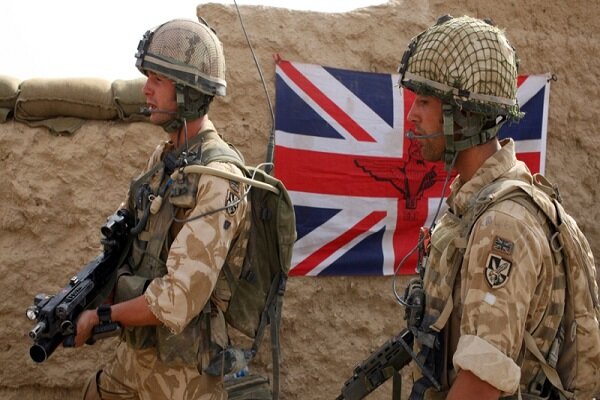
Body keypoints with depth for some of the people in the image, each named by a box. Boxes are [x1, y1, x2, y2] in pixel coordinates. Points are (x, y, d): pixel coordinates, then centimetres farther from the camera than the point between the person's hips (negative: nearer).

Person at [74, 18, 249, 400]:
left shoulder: (217, 180, -25)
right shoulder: (163, 157, 4)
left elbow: (177, 303, -29)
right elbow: (123, 240, 10)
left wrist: (99, 316, -16)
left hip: (182, 368, -8)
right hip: (137, 351, 8)